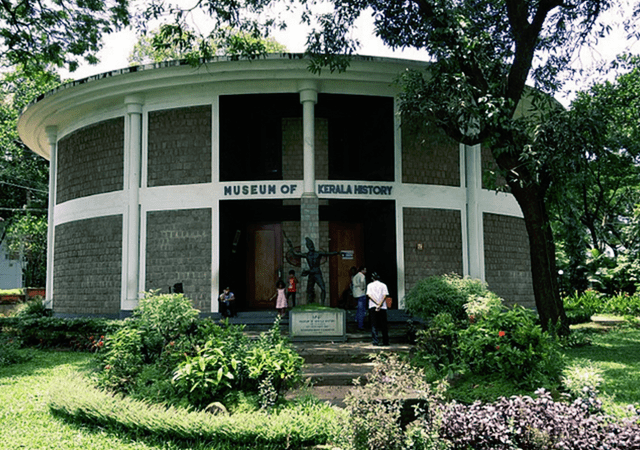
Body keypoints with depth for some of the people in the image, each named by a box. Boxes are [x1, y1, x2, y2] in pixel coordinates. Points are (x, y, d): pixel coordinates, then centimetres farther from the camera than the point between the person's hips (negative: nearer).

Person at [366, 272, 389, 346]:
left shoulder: (370, 285, 8)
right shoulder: (383, 285, 9)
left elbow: (369, 295, -5)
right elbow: (385, 295, -5)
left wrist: (377, 303, -11)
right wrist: (379, 305, -11)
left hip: (372, 307, -1)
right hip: (383, 307, 1)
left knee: (374, 325, 1)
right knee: (383, 325, 8)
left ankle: (376, 341, -9)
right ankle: (385, 341, 10)